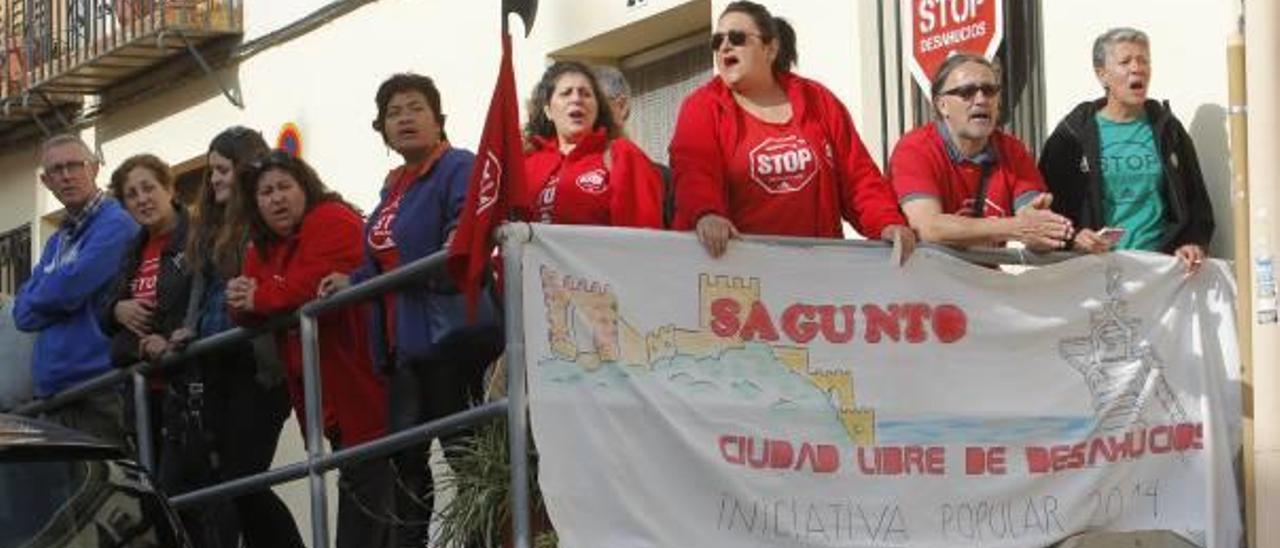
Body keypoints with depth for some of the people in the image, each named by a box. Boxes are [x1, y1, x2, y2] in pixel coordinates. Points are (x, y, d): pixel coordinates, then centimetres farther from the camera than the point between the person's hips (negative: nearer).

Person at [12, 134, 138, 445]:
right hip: (53, 390, 8)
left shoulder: (115, 225, -6)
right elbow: (23, 314, 13)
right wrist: (53, 294, -4)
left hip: (98, 389, -8)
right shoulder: (57, 241, 21)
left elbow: (69, 289, -16)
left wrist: (39, 294, 5)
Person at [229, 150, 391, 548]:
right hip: (326, 398, 9)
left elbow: (317, 284, -26)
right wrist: (240, 301, -12)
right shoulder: (262, 248, 18)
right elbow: (251, 315, 13)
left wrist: (257, 298, -11)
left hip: (361, 382, -9)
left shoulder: (334, 221, -11)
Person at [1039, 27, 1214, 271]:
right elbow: (1049, 206, 5)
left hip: (1161, 260, 2)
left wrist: (1193, 243, -3)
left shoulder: (1168, 129, 15)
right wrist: (1073, 238, -14)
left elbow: (1196, 200, 16)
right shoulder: (1072, 135, 8)